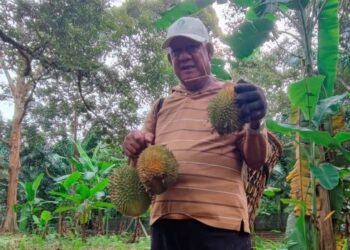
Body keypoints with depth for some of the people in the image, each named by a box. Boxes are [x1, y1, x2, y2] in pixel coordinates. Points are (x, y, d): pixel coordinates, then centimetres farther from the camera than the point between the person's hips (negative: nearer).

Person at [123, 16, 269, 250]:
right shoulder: (161, 106, 15)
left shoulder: (234, 97, 4)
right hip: (165, 220, 4)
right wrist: (136, 148, -3)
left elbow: (256, 161, -3)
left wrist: (255, 124, -23)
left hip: (220, 221, -4)